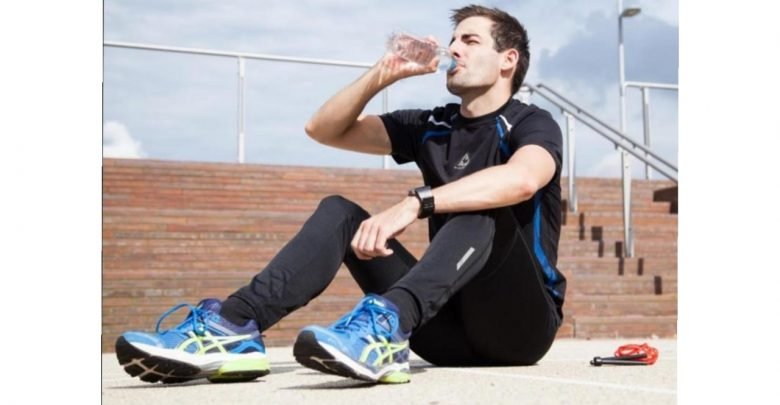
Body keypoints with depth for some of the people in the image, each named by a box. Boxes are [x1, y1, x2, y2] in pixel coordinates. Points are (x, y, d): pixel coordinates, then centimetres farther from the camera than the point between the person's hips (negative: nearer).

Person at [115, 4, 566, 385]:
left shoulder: (531, 124, -4)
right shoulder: (431, 127, 14)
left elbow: (523, 179, -30)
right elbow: (324, 129, 11)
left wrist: (415, 204, -40)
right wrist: (382, 76, -3)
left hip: (520, 322, -5)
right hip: (450, 329, 5)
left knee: (480, 210, -32)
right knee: (339, 211, -9)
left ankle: (387, 325, -58)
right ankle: (234, 327, -32)